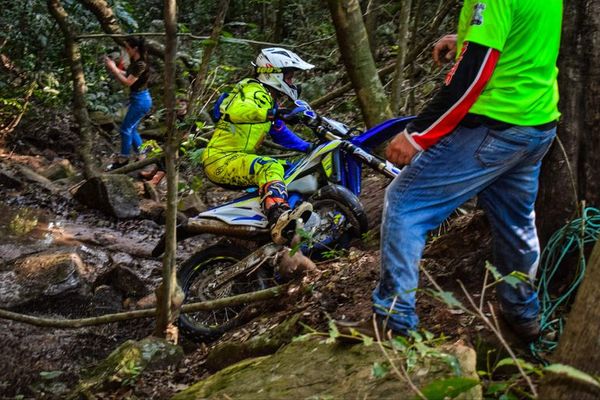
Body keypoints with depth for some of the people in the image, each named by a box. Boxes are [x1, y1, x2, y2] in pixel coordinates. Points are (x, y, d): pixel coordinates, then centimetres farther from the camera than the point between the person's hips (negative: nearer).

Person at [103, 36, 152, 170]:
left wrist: (113, 69, -19)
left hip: (141, 101, -10)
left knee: (125, 128, -1)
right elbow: (127, 75, 14)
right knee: (131, 129, 16)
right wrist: (114, 69, 1)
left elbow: (128, 82, -23)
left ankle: (123, 159, 10)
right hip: (136, 99, 10)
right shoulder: (134, 62, 5)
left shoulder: (141, 64, -23)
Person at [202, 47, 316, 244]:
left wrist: (309, 147, 21)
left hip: (238, 158, 11)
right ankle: (279, 218, -59)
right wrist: (274, 114, -37)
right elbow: (235, 110, -32)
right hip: (221, 160, -11)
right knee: (270, 167, -36)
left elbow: (281, 133, 29)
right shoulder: (255, 91, -9)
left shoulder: (269, 99, 22)